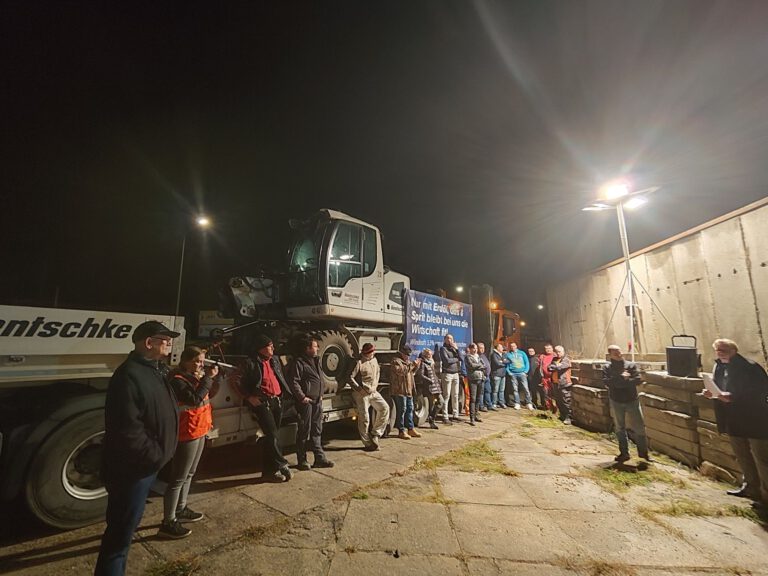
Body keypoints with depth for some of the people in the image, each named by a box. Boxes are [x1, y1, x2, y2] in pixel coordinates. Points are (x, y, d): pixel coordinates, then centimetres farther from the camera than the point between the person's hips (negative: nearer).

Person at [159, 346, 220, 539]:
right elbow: (195, 399, -30)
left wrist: (213, 377, -1)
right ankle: (168, 523, 11)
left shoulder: (195, 376, 8)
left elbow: (209, 395, 14)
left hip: (199, 430, 9)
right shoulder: (177, 380, -19)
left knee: (189, 473, 21)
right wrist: (207, 378, -26)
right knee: (179, 478, 0)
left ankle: (181, 510, 36)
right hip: (187, 433, -9)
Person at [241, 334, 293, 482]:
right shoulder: (251, 363, -6)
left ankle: (269, 471, 22)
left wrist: (284, 394, 7)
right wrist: (250, 397, -15)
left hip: (277, 401, 7)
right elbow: (243, 384, -1)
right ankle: (282, 465, 1)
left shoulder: (275, 360, 14)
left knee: (272, 436, 11)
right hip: (262, 402, -6)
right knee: (273, 435, -11)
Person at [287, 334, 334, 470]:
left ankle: (320, 458, 21)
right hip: (306, 402, -8)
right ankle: (302, 461, 16)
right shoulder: (298, 362, -13)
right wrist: (302, 397, -17)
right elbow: (293, 382, -18)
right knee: (304, 432, 3)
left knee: (317, 431, 13)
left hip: (317, 401, 8)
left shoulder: (316, 361, 14)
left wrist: (321, 395, 14)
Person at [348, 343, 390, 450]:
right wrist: (359, 389, -18)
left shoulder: (374, 360, 7)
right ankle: (368, 444, 13)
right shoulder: (359, 363, -17)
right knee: (364, 418, 0)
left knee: (385, 408, -1)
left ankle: (375, 433, 11)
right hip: (362, 394, -7)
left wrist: (375, 384, 13)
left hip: (373, 392, 7)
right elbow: (350, 377, -19)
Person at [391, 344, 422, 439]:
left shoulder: (407, 361, 20)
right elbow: (400, 371, -26)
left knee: (410, 409, 13)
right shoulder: (396, 361, -11)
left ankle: (411, 429, 21)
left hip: (408, 390, 10)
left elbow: (412, 372, 28)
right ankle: (402, 431, 2)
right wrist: (411, 365, -24)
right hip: (399, 390, -9)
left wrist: (416, 365, 10)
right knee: (402, 410, -6)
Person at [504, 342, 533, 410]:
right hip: (513, 374, 0)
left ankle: (528, 403, 2)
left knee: (526, 389, -6)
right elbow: (506, 364, 7)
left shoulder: (522, 353, 10)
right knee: (515, 389, 2)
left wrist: (526, 371, -4)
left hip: (522, 373, 0)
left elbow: (526, 362, 7)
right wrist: (509, 372, -5)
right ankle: (517, 403, 9)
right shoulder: (507, 355, 8)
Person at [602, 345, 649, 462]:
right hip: (616, 401, 1)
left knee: (639, 427, 3)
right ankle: (624, 453, 23)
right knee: (620, 428, 11)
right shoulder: (607, 368, -1)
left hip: (632, 400, -1)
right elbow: (606, 382, -16)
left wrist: (617, 382, -19)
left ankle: (643, 451, 23)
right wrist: (621, 377, -21)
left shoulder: (631, 365, -2)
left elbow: (637, 380, -16)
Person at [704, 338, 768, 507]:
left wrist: (733, 397, -30)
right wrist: (711, 393, -7)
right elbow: (718, 387, 14)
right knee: (742, 456, 19)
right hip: (733, 421, 8)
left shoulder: (750, 367, -18)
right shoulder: (719, 368, 4)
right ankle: (751, 487, 34)